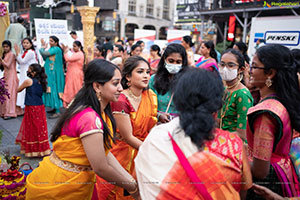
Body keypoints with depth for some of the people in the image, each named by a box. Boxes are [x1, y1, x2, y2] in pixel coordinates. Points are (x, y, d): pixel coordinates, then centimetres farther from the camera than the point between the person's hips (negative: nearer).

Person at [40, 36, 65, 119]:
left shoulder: (56, 49, -13)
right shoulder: (52, 49, 17)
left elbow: (45, 54, -19)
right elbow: (45, 58, 16)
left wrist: (42, 48, 0)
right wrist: (44, 47, 9)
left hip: (54, 73, -9)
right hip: (50, 73, 9)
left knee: (54, 90, -9)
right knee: (51, 90, 12)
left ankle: (57, 111, -7)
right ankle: (55, 108, 20)